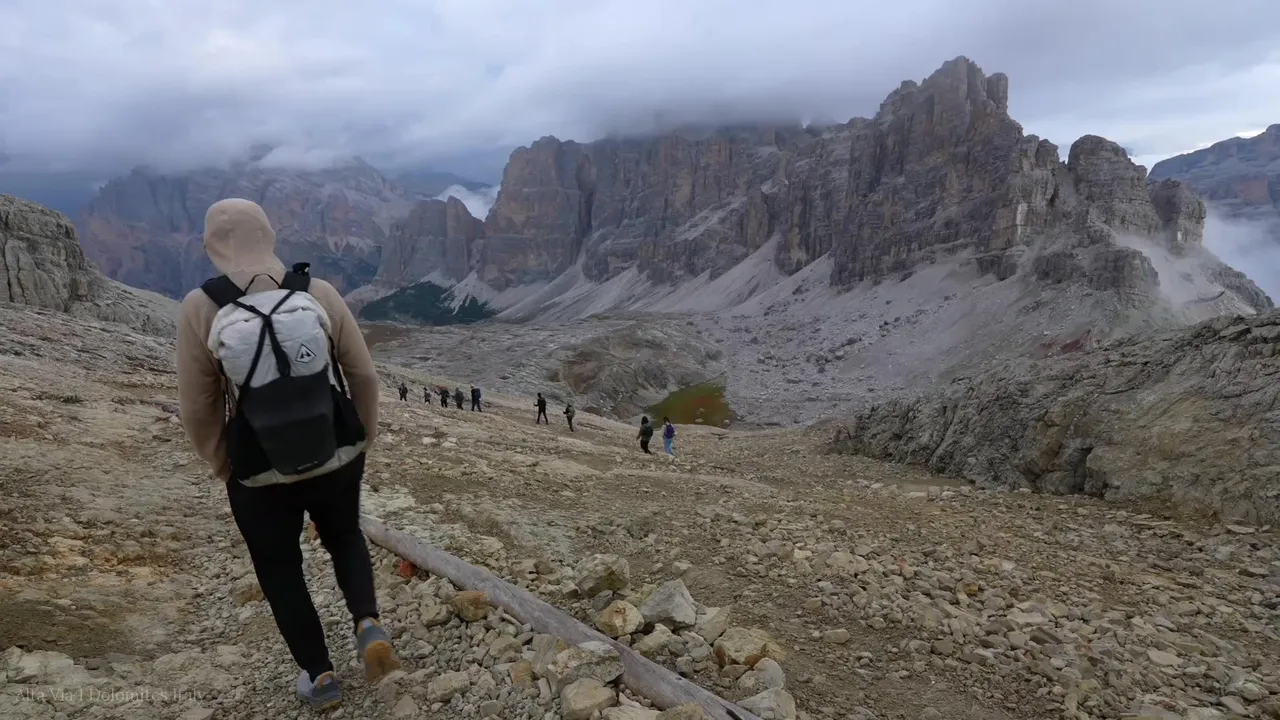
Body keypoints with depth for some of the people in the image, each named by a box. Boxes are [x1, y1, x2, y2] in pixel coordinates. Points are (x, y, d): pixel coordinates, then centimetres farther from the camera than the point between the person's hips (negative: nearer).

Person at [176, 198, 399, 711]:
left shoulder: (200, 310, -13)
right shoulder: (320, 294, -10)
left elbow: (197, 409, -7)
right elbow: (364, 375, -4)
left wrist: (222, 466, 10)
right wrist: (365, 436, 11)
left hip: (260, 476, -1)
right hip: (338, 459, 2)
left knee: (280, 571, 20)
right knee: (345, 538, 28)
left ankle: (320, 677, 30)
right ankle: (368, 625, 7)